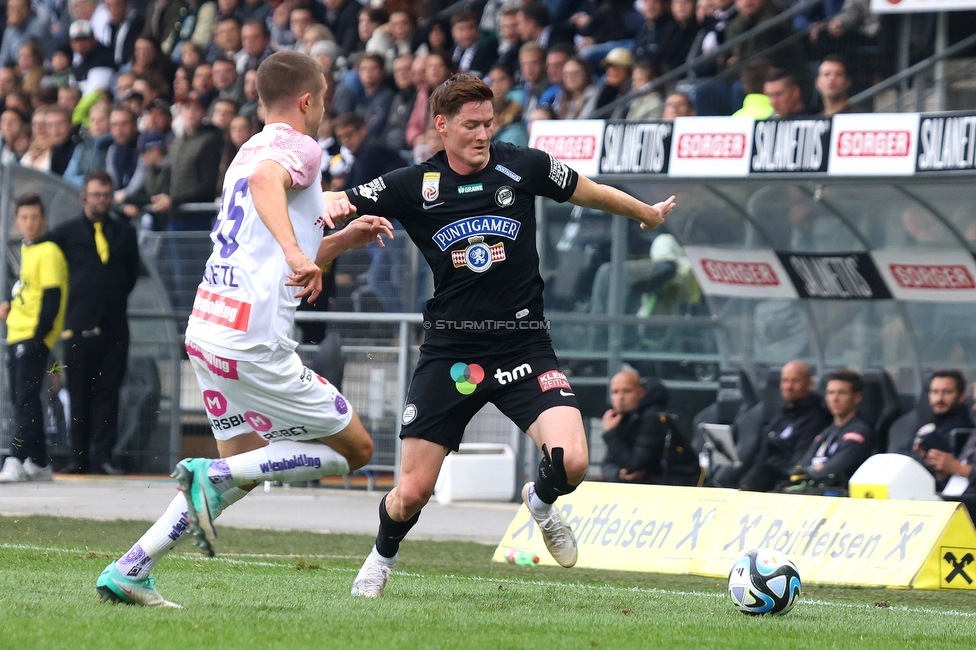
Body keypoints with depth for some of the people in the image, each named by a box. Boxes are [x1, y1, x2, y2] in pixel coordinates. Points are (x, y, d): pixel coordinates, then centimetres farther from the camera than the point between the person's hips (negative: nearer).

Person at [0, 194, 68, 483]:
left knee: (25, 398, -15)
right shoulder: (25, 250, 16)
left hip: (34, 338, -10)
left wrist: (38, 337, -20)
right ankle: (38, 464, 15)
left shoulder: (48, 252, -11)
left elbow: (52, 298, -16)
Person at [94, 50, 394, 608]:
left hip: (207, 329, 9)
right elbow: (265, 181, -30)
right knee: (355, 448, 3)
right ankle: (215, 474, -12)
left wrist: (344, 239, 23)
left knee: (244, 467, 20)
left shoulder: (250, 150, 24)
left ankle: (130, 568, 9)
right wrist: (297, 252, -41)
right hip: (255, 340, -9)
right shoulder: (299, 147, -4)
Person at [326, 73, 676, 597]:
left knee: (571, 462, -20)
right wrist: (333, 205, -24)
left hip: (523, 345, 0)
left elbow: (592, 194, 15)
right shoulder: (415, 186, -2)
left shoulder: (523, 168, -1)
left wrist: (648, 214, 30)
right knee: (412, 492, -3)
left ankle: (541, 501, 17)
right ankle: (382, 558, 31)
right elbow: (336, 207, 0)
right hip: (450, 351, 0)